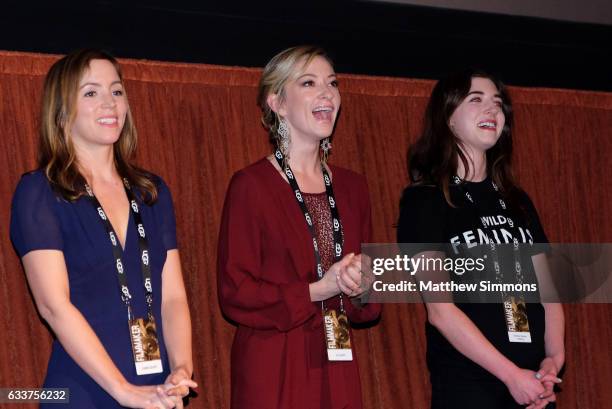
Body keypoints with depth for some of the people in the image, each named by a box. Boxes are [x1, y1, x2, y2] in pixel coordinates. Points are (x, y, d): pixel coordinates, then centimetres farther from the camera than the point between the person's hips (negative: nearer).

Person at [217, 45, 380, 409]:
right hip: (273, 369, -5)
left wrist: (361, 288, -6)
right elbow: (235, 294, -11)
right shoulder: (251, 186, -8)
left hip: (338, 368, 6)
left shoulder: (352, 187, 10)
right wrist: (317, 290, -17)